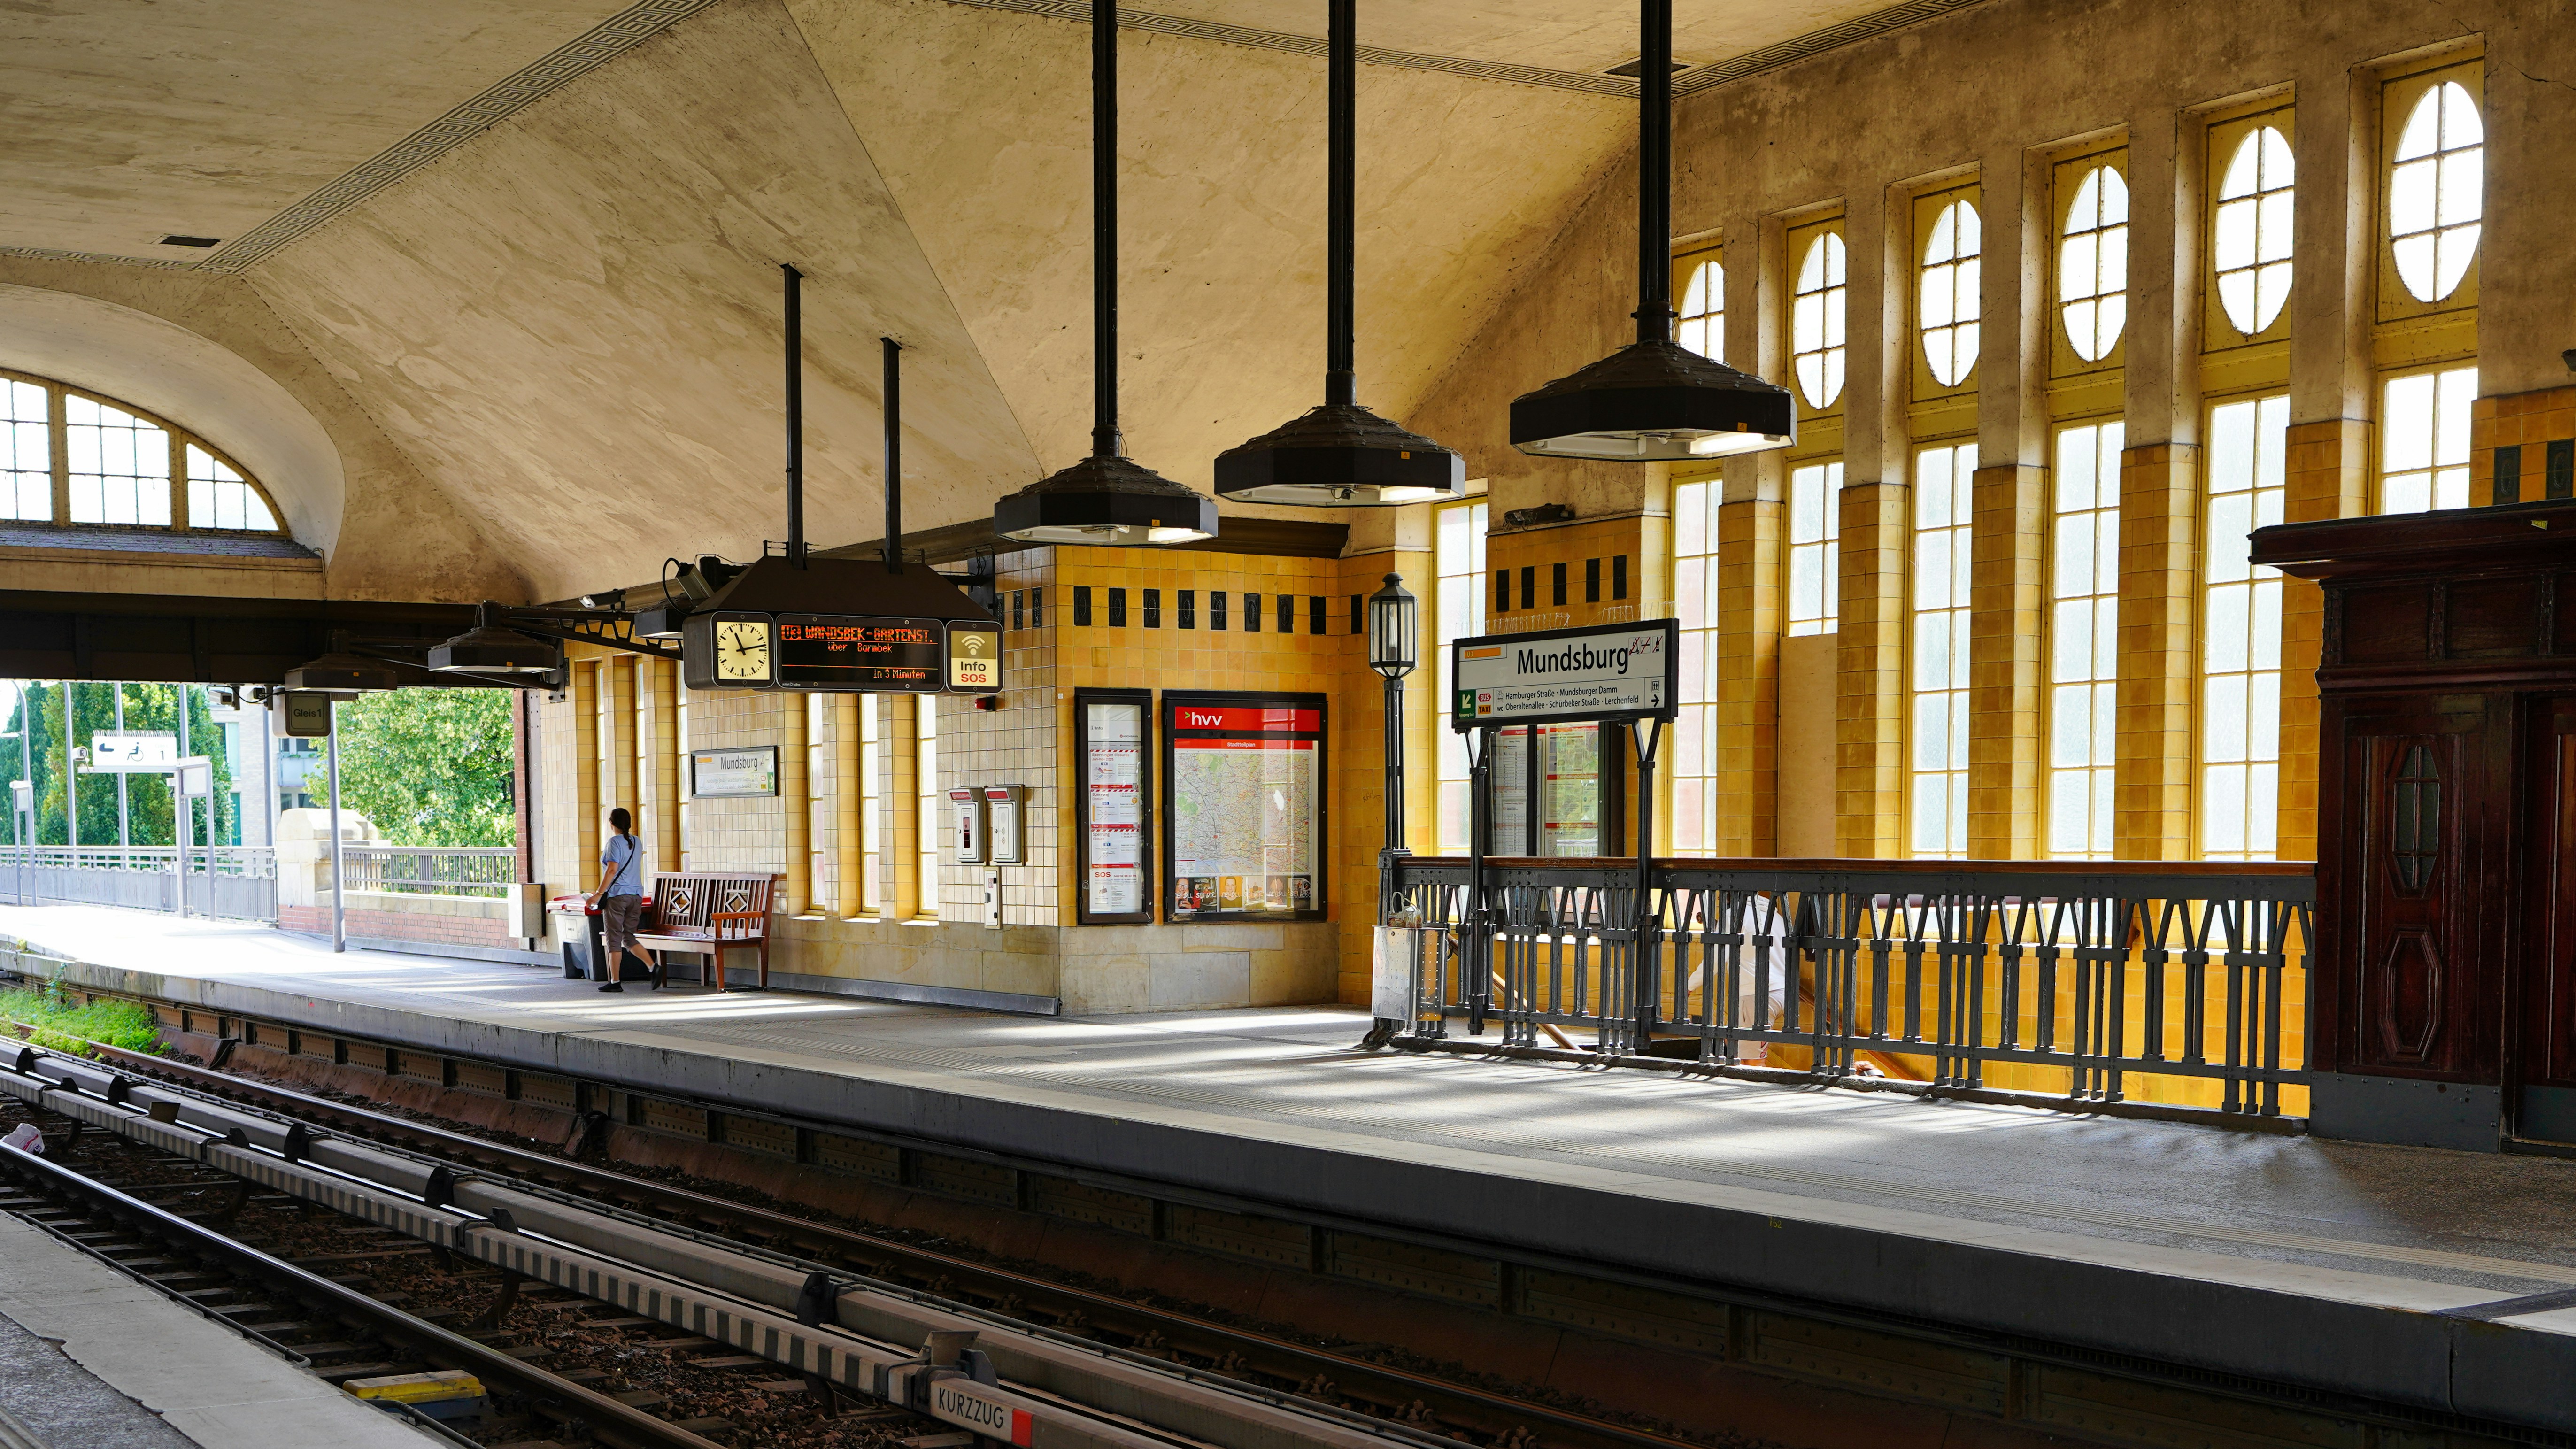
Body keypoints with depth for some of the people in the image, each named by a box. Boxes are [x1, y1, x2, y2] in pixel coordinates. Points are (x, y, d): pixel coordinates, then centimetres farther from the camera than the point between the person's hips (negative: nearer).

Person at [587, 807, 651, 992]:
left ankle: (615, 982, -1)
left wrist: (599, 894, -17)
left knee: (614, 939, -1)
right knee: (628, 938, 12)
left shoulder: (615, 842, -8)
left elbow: (612, 870, -17)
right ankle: (653, 967, -7)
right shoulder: (637, 842, 13)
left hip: (616, 895, -7)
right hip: (636, 895, 7)